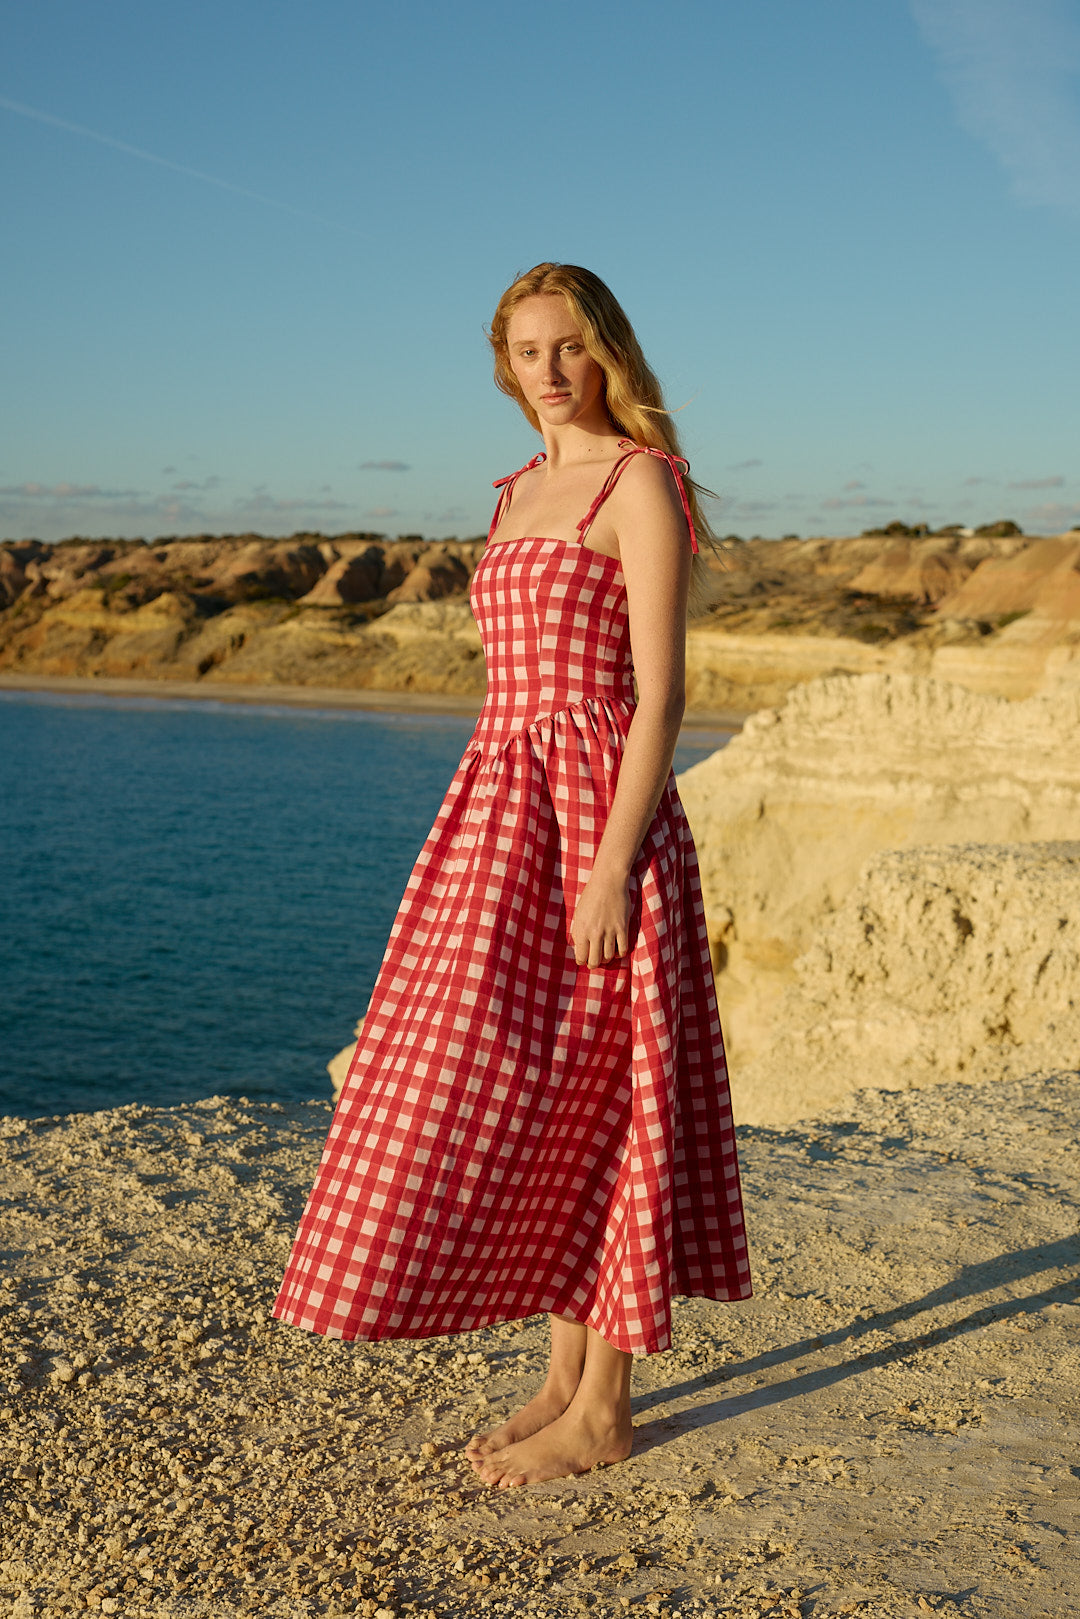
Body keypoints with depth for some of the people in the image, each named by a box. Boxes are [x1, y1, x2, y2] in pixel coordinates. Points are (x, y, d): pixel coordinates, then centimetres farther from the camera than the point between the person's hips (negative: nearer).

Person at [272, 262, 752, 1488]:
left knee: (587, 1099, -3)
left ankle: (604, 1410, 10)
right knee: (517, 1097, 9)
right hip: (503, 809, 8)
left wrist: (611, 866, -21)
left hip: (598, 807, -8)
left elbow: (659, 693, -14)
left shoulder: (641, 482, -7)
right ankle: (566, 1374, 22)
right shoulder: (521, 491, 18)